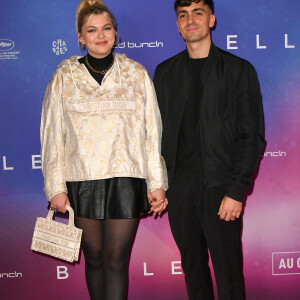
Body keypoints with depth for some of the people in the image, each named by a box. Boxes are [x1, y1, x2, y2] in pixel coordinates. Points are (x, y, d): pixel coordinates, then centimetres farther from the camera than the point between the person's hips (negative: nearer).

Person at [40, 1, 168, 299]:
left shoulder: (136, 74, 4)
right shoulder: (65, 76, 3)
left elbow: (152, 132, 3)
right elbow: (53, 135, 3)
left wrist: (157, 183, 0)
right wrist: (56, 187, -1)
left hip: (125, 180, -1)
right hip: (82, 181, 1)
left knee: (116, 260, 0)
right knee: (93, 257, 11)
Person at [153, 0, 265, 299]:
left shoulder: (239, 70, 0)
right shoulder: (165, 72, 11)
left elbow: (253, 136, -4)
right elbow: (158, 131, 12)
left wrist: (237, 191, -11)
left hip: (220, 186, -3)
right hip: (179, 185, 4)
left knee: (228, 270, 1)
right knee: (192, 265, 13)